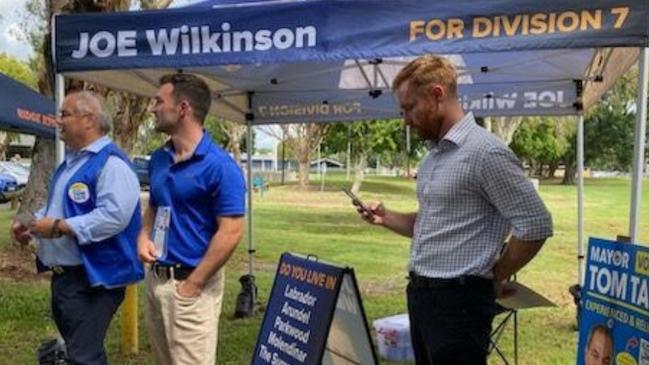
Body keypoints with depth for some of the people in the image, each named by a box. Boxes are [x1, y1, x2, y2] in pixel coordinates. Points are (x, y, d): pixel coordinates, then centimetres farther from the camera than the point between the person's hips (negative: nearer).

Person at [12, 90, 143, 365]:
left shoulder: (110, 163, -18)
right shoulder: (71, 162, 15)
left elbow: (113, 217, -30)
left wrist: (58, 227, -24)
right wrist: (32, 222, 8)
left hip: (91, 279, -10)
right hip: (63, 276, 10)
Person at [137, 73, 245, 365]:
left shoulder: (219, 165, -17)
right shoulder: (158, 159, 7)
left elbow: (231, 232, -19)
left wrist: (192, 285, -18)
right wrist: (144, 236, -1)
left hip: (190, 283, -8)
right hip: (155, 278, 8)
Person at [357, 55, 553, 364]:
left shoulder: (486, 152, -17)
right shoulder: (434, 154, 12)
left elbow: (536, 226, -16)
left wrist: (495, 277, -6)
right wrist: (387, 218, 6)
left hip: (458, 299, -9)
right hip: (421, 294, 9)